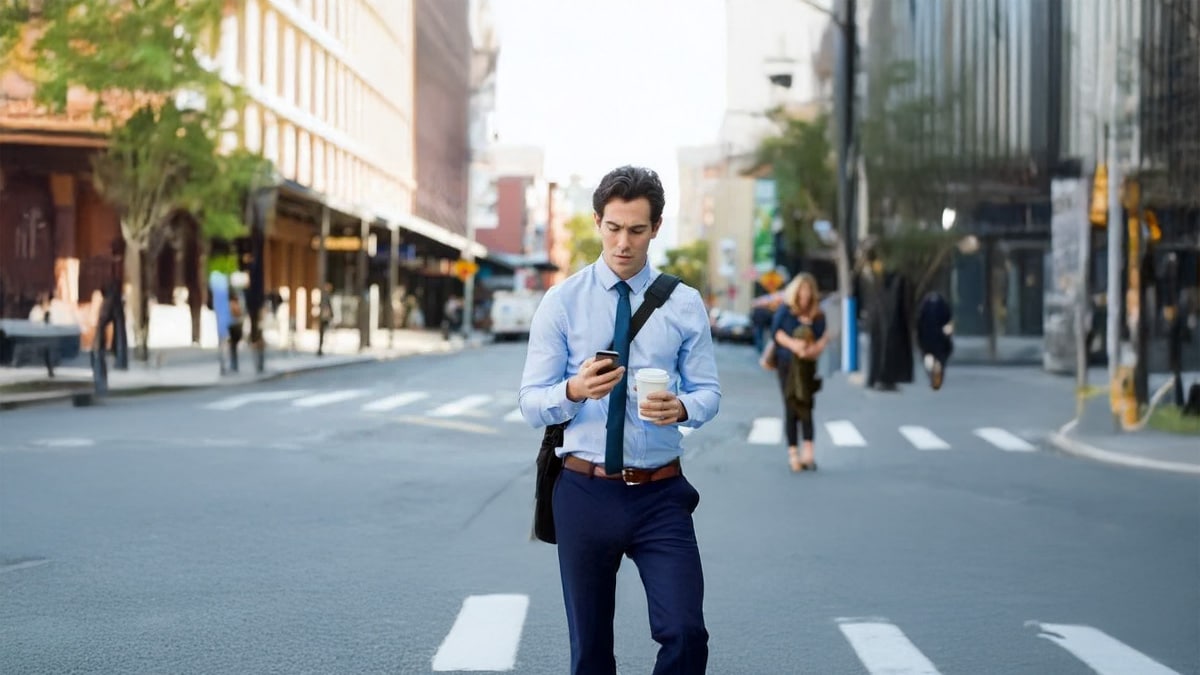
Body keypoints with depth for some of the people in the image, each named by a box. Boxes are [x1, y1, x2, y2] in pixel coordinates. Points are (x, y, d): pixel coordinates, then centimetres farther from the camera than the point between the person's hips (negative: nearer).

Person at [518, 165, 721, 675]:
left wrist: (681, 407, -18)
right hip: (584, 492, 0)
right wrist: (576, 390, -24)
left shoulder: (684, 304, 4)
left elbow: (708, 391, 6)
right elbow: (531, 403, -2)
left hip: (660, 494, 0)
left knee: (685, 632, -12)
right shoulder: (561, 302, 0)